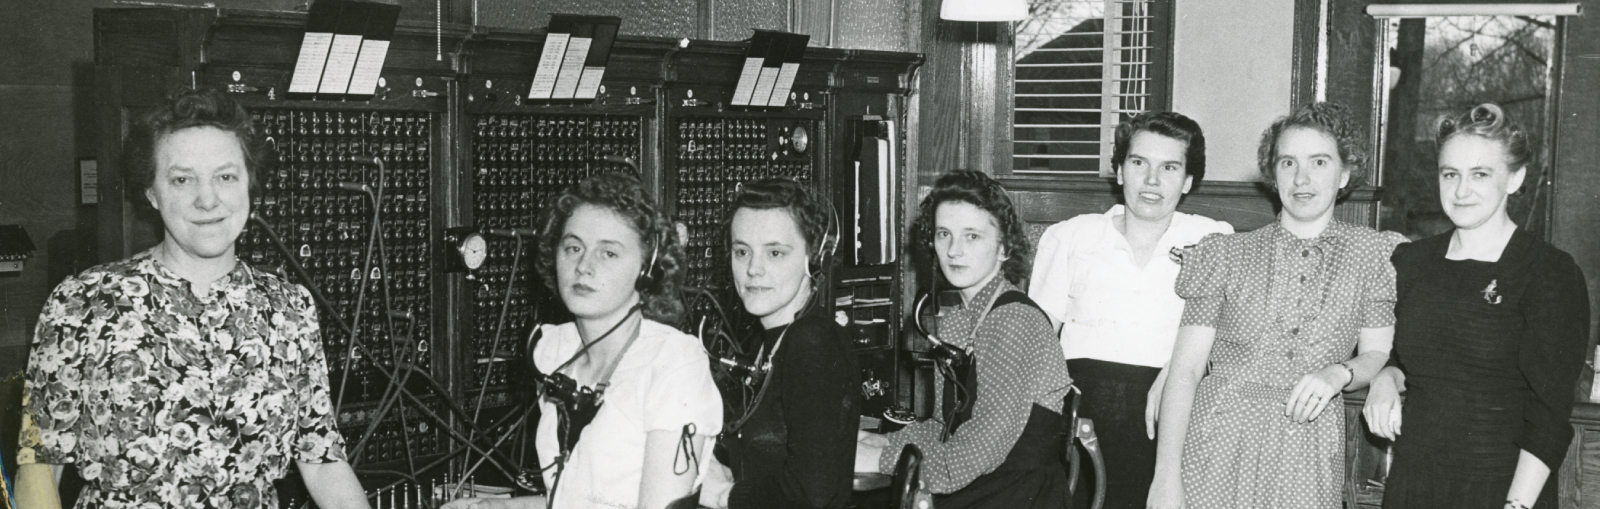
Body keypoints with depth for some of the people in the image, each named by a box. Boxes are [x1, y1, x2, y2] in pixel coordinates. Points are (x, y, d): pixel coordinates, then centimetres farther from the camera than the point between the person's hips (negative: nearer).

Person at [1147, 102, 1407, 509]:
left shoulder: (1374, 254, 7)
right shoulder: (1226, 254, 4)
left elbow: (1376, 353, 11)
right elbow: (1185, 369, -1)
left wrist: (1339, 373, -12)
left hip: (1306, 467, 1)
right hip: (1215, 450, 0)